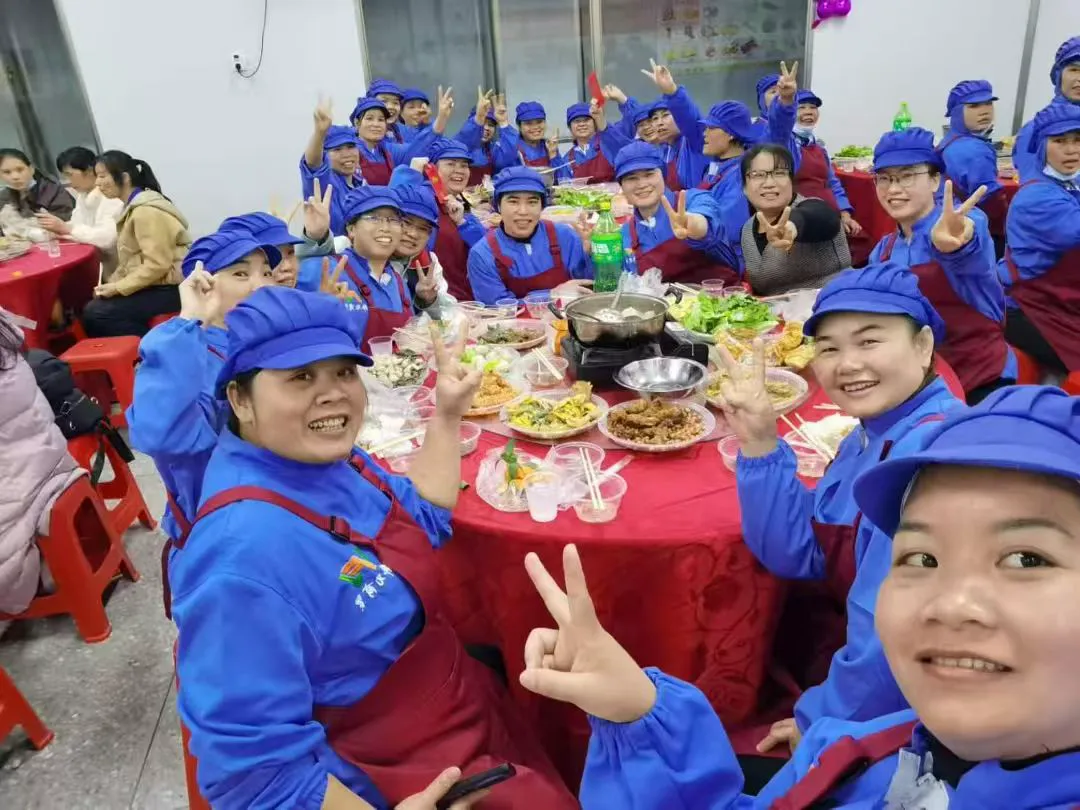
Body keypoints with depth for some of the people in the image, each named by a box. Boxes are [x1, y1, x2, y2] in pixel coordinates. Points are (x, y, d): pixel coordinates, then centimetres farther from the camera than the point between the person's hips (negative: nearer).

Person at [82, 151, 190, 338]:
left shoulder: (146, 211, -15)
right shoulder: (134, 207, 16)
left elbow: (157, 265, -22)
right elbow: (131, 260, 14)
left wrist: (118, 288, -16)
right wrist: (112, 284, -1)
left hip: (170, 288, -9)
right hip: (154, 285, 9)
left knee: (96, 313, -16)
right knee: (91, 307, 3)